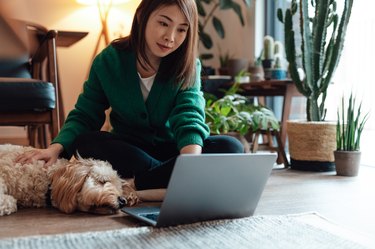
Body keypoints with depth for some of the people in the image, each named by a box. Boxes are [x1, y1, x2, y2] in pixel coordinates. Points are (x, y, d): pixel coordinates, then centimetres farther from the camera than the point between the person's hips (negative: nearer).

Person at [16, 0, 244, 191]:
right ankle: (171, 181, -32)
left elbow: (189, 118, -27)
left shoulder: (189, 67, -12)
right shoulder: (109, 60, -9)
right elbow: (84, 116, -7)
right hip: (127, 150, 1)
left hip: (177, 150, 0)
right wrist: (57, 147, -28)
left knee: (231, 148, -26)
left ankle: (134, 186, -33)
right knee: (85, 143, -29)